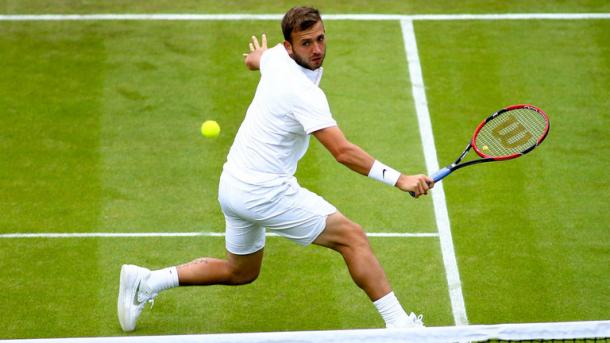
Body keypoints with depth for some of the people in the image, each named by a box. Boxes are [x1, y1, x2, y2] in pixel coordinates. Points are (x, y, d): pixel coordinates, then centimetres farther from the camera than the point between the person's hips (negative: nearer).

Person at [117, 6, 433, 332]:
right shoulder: (304, 93, -24)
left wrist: (257, 55, 54)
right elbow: (343, 152, -32)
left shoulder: (275, 57, 2)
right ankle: (399, 323, -6)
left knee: (240, 272, 27)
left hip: (232, 186, 9)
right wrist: (399, 179, -35)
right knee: (352, 237, -4)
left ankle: (146, 281, 23)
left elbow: (253, 59, 29)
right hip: (266, 192, -9)